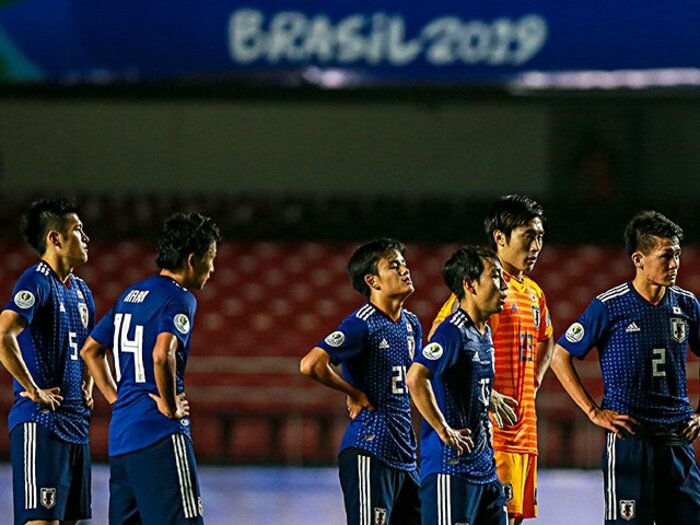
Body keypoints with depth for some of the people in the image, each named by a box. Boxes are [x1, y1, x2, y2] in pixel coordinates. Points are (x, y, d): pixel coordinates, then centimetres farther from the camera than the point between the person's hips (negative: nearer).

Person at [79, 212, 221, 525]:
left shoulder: (130, 295, 17)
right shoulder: (180, 299, -9)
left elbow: (90, 351, 23)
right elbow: (162, 355, -26)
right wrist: (170, 406, -14)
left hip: (120, 433, 9)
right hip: (160, 435, -9)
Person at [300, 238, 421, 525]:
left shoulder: (411, 324, 12)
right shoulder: (362, 324, -13)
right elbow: (311, 364, -26)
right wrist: (354, 393, -14)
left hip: (404, 454, 9)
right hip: (369, 450, -9)